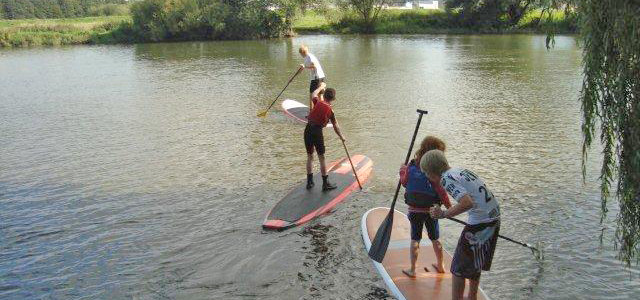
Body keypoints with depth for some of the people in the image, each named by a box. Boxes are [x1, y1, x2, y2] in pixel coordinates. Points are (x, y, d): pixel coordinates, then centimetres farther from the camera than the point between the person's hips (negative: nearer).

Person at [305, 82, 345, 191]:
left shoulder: (318, 102, 2)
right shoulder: (330, 110, -3)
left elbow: (314, 94, 26)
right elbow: (335, 126, 4)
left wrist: (321, 86, 42)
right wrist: (341, 137, 19)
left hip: (308, 130, 4)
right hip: (317, 132, -4)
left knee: (310, 156, 14)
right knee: (321, 158, 4)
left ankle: (309, 182, 19)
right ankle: (325, 183, 8)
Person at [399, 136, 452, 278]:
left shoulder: (411, 167, -6)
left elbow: (404, 181, 9)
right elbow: (441, 191, -15)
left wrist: (402, 171, 29)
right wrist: (449, 206, -3)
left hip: (414, 210, 1)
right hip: (430, 211, -1)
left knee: (415, 240, 8)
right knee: (435, 239, 16)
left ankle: (412, 269, 9)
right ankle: (440, 266, 32)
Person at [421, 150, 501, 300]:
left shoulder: (446, 179, -15)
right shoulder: (460, 170, 11)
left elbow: (468, 203, -27)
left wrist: (444, 214, -22)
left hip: (480, 222, -9)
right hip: (494, 216, 9)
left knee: (459, 268, 3)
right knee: (475, 262, 26)